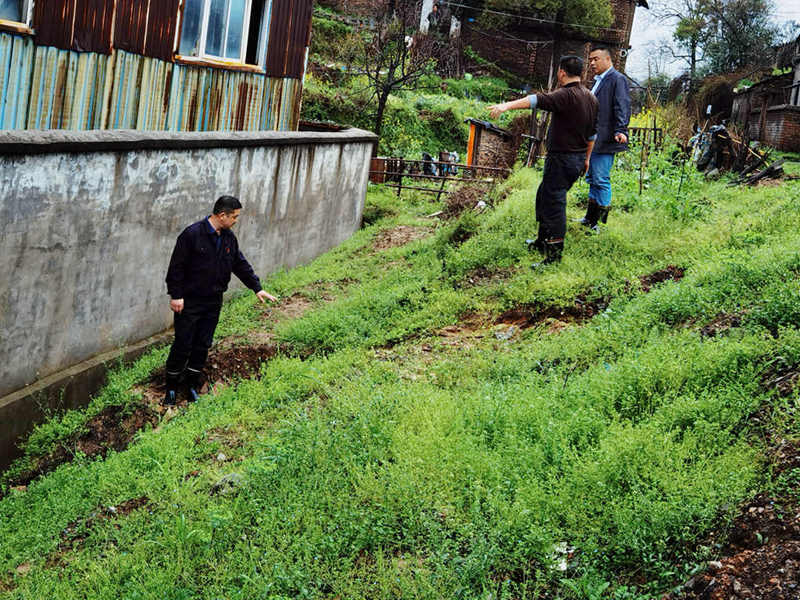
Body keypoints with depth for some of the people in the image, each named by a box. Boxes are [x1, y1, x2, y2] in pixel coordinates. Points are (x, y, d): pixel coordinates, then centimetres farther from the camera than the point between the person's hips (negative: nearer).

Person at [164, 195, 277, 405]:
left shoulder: (229, 238, 6)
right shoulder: (192, 234, -16)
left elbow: (241, 265, 16)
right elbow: (176, 266, -14)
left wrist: (257, 288, 12)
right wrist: (176, 295, -16)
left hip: (213, 302, 6)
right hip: (189, 301, -6)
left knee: (203, 345, 10)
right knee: (183, 345, -1)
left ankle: (192, 383, 23)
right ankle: (171, 386, 12)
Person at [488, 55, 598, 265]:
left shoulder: (566, 95, -17)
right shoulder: (591, 98, 11)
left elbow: (538, 100, -32)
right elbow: (592, 133, 19)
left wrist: (508, 105, -41)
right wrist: (587, 158, 29)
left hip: (561, 159, -9)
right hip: (579, 158, 9)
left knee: (553, 202, -7)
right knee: (544, 197, 21)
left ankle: (555, 252, -8)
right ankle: (543, 241, 31)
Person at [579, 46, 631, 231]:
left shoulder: (617, 79, -8)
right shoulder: (598, 82, 21)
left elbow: (622, 107, -18)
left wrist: (620, 131, -29)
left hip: (605, 140, -10)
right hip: (592, 140, 10)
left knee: (601, 180, -8)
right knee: (592, 179, 15)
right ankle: (590, 219, 23)